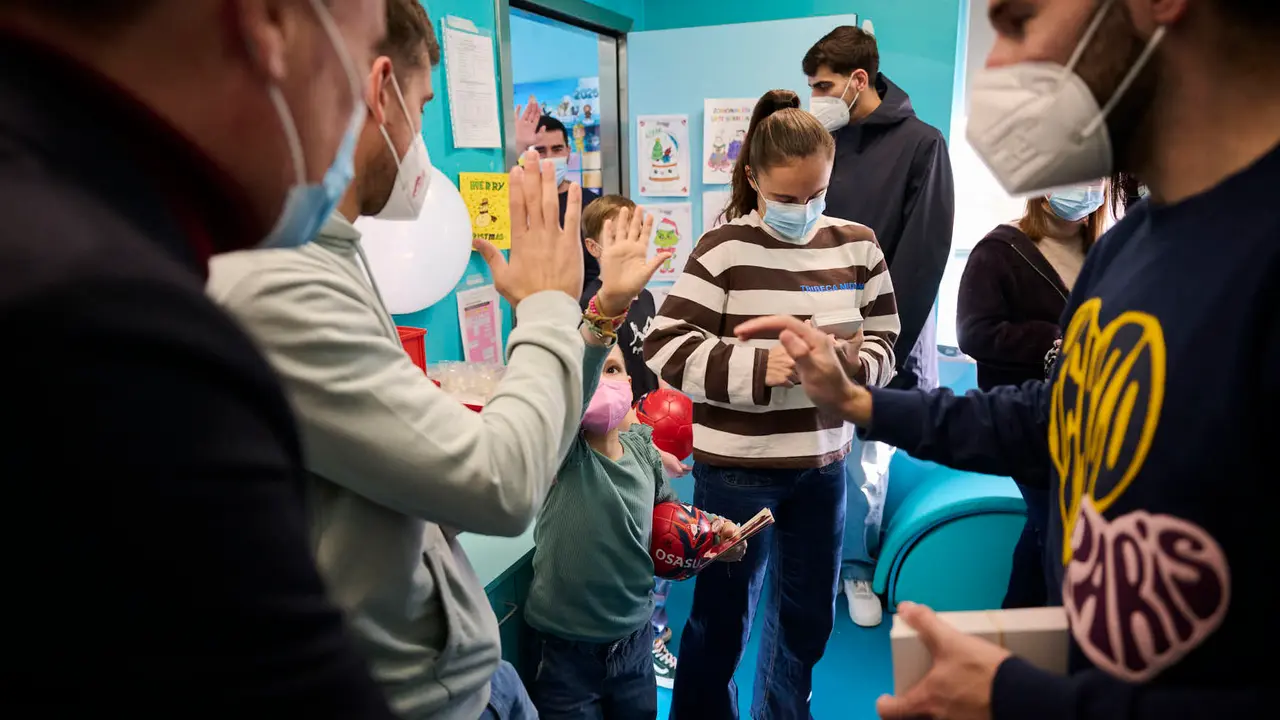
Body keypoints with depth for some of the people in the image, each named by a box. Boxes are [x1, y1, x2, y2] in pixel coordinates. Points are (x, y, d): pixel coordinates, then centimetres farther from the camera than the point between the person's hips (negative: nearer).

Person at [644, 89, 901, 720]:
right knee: (722, 617, 13)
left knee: (810, 615, 21)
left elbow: (883, 345, 7)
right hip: (736, 466, -4)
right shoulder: (723, 250, -10)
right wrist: (759, 368, -28)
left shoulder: (857, 244, 4)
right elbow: (665, 349, -16)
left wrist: (855, 363, -16)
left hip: (824, 463, 5)